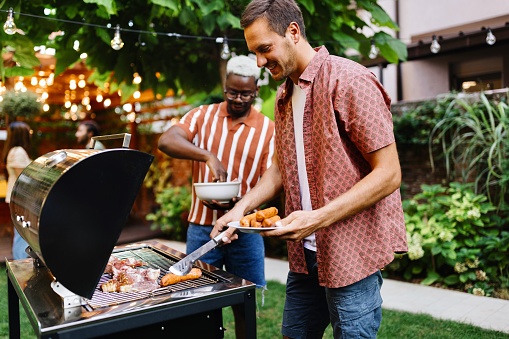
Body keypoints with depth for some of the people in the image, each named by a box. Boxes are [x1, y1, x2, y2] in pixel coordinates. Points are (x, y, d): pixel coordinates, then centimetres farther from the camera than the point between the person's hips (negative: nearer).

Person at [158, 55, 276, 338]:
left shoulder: (268, 129, 0)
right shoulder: (203, 116, 2)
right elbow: (166, 141, -15)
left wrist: (239, 202, -21)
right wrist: (209, 156, -29)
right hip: (202, 225, 1)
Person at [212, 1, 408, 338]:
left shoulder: (350, 81, -14)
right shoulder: (284, 95, 12)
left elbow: (389, 173, -17)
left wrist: (318, 218, -23)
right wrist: (242, 208, 3)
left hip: (351, 254, -7)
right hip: (305, 252, 7)